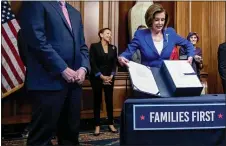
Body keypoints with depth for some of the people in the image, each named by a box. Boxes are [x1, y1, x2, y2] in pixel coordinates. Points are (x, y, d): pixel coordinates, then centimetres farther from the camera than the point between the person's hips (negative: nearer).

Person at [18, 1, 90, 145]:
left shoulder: (75, 13, 22)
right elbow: (37, 40, -14)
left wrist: (83, 67, 0)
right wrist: (63, 69, -15)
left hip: (74, 81, 7)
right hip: (50, 80, -7)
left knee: (70, 133, 11)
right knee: (43, 134, 0)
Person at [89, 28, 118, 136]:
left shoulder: (113, 48, 10)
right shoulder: (94, 46, -2)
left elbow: (114, 63, 7)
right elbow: (92, 63, -8)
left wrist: (111, 76, -8)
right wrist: (101, 76, -13)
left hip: (109, 77, 3)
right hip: (97, 77, -3)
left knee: (109, 100, 3)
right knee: (97, 100, 1)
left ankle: (111, 124, 13)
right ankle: (97, 125, 6)